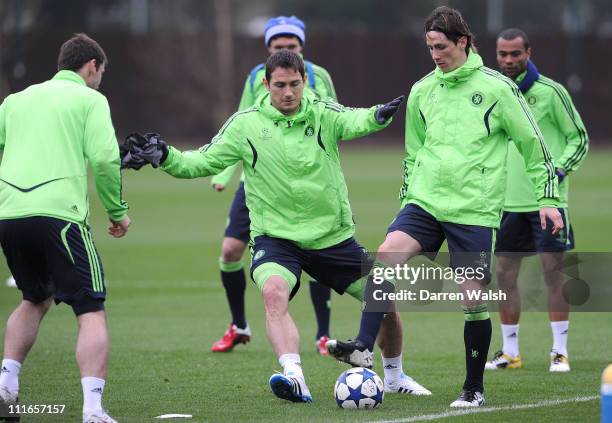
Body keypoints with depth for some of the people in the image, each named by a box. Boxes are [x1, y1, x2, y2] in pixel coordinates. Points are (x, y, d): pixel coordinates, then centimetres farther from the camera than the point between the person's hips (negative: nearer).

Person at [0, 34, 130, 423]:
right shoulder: (89, 99, 8)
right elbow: (104, 157, -4)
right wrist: (118, 211, 6)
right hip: (58, 214, -6)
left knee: (36, 301, 28)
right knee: (92, 313, -3)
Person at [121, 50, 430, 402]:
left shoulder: (323, 113, -7)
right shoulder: (246, 124, -5)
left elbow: (352, 121, -28)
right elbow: (204, 162, -2)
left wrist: (376, 116, -51)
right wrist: (164, 157, -18)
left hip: (333, 236, 2)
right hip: (275, 237, -1)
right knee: (274, 292, -33)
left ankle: (395, 377, 31)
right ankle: (295, 378, -40)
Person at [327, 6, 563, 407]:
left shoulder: (496, 88, -2)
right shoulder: (422, 91, 11)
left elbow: (534, 145, 3)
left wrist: (548, 199, 1)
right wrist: (406, 199, 22)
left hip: (475, 210, -3)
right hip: (425, 202, 3)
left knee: (473, 299, -4)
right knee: (387, 255, -22)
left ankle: (475, 387, 11)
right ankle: (363, 347, -25)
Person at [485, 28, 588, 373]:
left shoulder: (550, 92, -6)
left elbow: (579, 138, -2)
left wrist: (560, 169, -15)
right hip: (509, 201, 5)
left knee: (554, 270, -4)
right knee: (505, 273, 4)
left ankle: (560, 351, 2)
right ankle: (510, 352, 13)